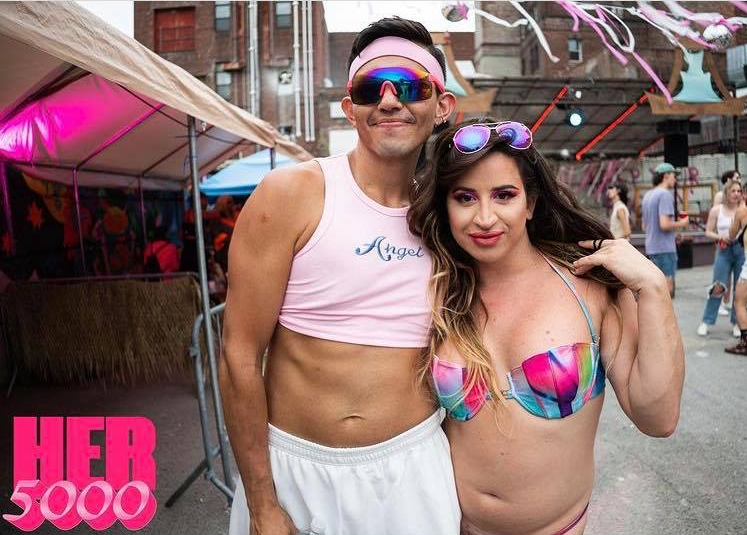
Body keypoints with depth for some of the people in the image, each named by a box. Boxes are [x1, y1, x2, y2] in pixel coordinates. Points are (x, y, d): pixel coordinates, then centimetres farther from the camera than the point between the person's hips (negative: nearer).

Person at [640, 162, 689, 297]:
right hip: (665, 249, -9)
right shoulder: (665, 194, -14)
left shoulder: (647, 195, 15)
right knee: (667, 289, -5)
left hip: (651, 248, 9)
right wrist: (681, 223, -6)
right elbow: (664, 224, -24)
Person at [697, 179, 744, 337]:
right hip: (724, 251, 0)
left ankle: (737, 323, 17)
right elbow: (708, 231, 5)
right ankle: (706, 321, 9)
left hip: (742, 250, 1)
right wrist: (720, 237, -12)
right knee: (718, 288, -1)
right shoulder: (717, 210, 3)